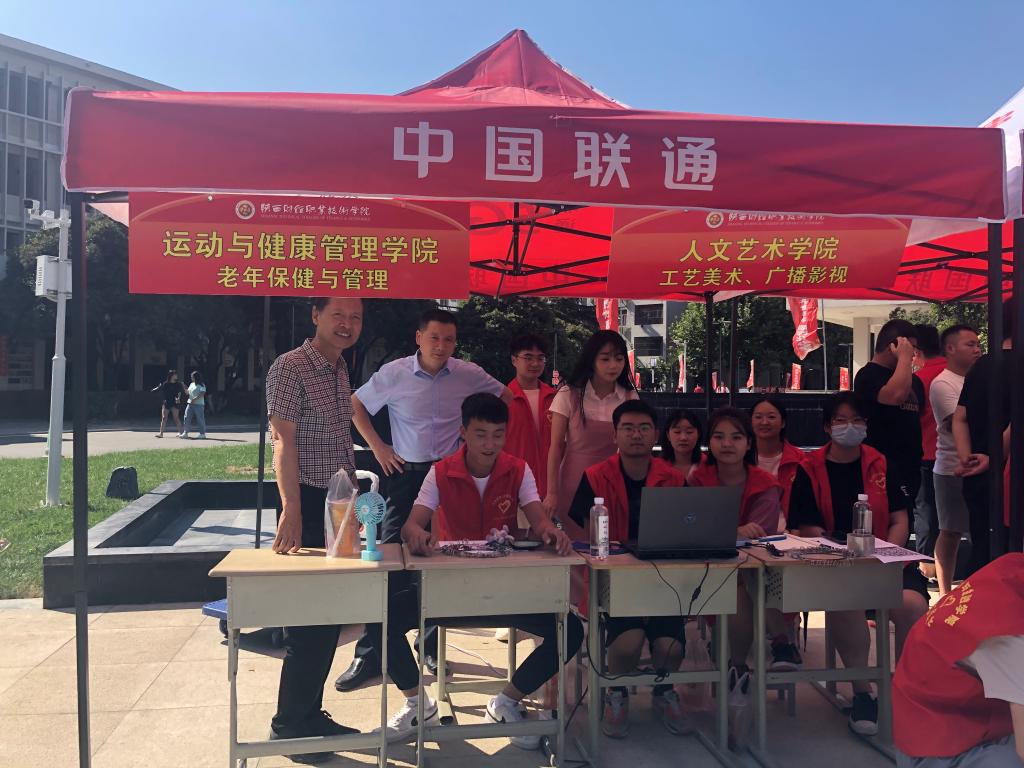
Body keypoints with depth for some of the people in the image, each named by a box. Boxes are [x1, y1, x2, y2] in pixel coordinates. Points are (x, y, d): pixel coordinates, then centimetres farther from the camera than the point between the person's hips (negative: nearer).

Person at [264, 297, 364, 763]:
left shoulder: (340, 370, 13)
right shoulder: (290, 368, -12)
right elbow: (283, 441, -19)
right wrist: (291, 510, -27)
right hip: (308, 504, -8)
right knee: (308, 617, -2)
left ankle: (311, 713, 26)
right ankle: (288, 725, 13)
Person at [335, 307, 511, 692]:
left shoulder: (468, 374, -2)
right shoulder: (394, 373, -5)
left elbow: (507, 397, 13)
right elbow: (356, 405, 8)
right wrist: (378, 447, 0)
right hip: (407, 473, -1)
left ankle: (434, 648, 24)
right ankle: (369, 656, 4)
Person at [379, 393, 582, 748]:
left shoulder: (518, 471, -2)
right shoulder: (441, 473, -5)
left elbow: (539, 521, -12)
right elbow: (411, 524, -14)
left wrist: (552, 532, -38)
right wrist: (416, 534, -40)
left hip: (506, 582, 1)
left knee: (570, 630, -20)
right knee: (386, 618, -23)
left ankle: (507, 702, 4)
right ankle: (418, 703, 5)